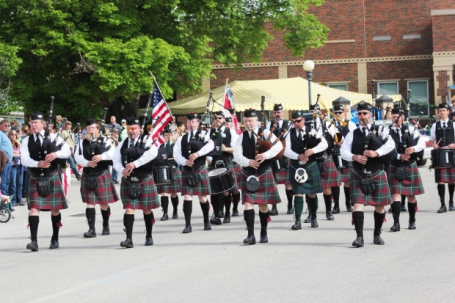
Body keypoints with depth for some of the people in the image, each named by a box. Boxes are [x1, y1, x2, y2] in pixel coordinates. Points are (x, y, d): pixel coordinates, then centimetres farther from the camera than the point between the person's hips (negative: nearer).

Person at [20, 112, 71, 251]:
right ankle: (34, 241, -16)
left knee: (54, 209, 8)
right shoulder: (26, 141, 2)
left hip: (52, 178, 0)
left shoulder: (53, 137, 0)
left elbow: (67, 151, -8)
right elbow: (24, 160, -10)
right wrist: (38, 164, -27)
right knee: (34, 208, -12)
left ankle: (55, 239, 22)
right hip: (35, 179, 0)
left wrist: (56, 154, -27)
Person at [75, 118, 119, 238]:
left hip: (102, 175, -1)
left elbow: (112, 153, -11)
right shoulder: (82, 143, 8)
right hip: (87, 176, 1)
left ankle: (106, 226, 26)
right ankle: (91, 229, -7)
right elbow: (78, 157, -2)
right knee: (89, 203, -5)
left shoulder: (105, 140, 3)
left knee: (104, 203, 7)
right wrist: (87, 163, -19)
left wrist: (102, 156, -26)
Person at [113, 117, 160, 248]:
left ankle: (149, 236, 25)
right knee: (129, 209, -7)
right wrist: (122, 170, -16)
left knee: (146, 209, 8)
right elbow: (116, 160, 6)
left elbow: (152, 153, -23)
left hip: (144, 180, -2)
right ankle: (129, 239, -11)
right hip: (128, 181, 2)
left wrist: (135, 164, -28)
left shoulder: (146, 140, -3)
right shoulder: (123, 143, 9)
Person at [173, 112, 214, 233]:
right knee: (187, 197, -6)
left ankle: (206, 222, 25)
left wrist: (198, 153, -31)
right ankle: (188, 225, -5)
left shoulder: (203, 135, 2)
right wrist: (185, 161, -19)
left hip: (200, 170, -2)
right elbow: (176, 154, -1)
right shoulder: (181, 139, 10)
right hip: (186, 171, 2)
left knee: (203, 197, 7)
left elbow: (210, 145, -18)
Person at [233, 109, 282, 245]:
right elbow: (237, 156, -6)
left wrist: (266, 154, -28)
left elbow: (279, 146, -13)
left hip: (264, 174, -1)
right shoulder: (241, 138, 5)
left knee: (263, 204, 7)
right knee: (248, 203, -10)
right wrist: (248, 162, -25)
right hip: (248, 175, 1)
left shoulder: (266, 133, 1)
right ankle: (250, 235, -12)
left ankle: (264, 233, 22)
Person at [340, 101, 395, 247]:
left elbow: (390, 144, -12)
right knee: (357, 204, -12)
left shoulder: (380, 131, 4)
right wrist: (355, 157, -21)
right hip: (358, 175, 0)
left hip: (377, 175, 0)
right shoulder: (352, 134, 7)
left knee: (379, 205, 9)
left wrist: (376, 153, -25)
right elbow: (343, 152, -2)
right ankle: (359, 237, -14)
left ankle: (377, 234, 26)